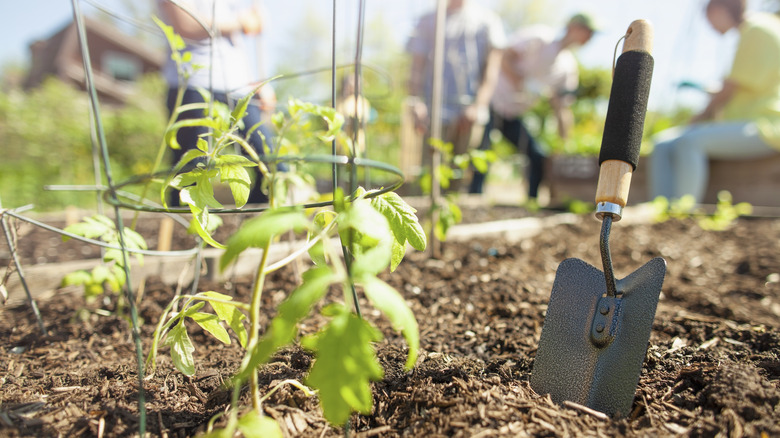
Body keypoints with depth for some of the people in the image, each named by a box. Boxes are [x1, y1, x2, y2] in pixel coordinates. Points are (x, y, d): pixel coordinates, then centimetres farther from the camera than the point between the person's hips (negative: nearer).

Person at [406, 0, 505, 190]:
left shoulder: (488, 20, 14)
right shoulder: (428, 21, 16)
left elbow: (492, 68, 4)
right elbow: (416, 68, 9)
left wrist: (480, 106, -9)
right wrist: (417, 104, -7)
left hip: (472, 112, 0)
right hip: (437, 112, 0)